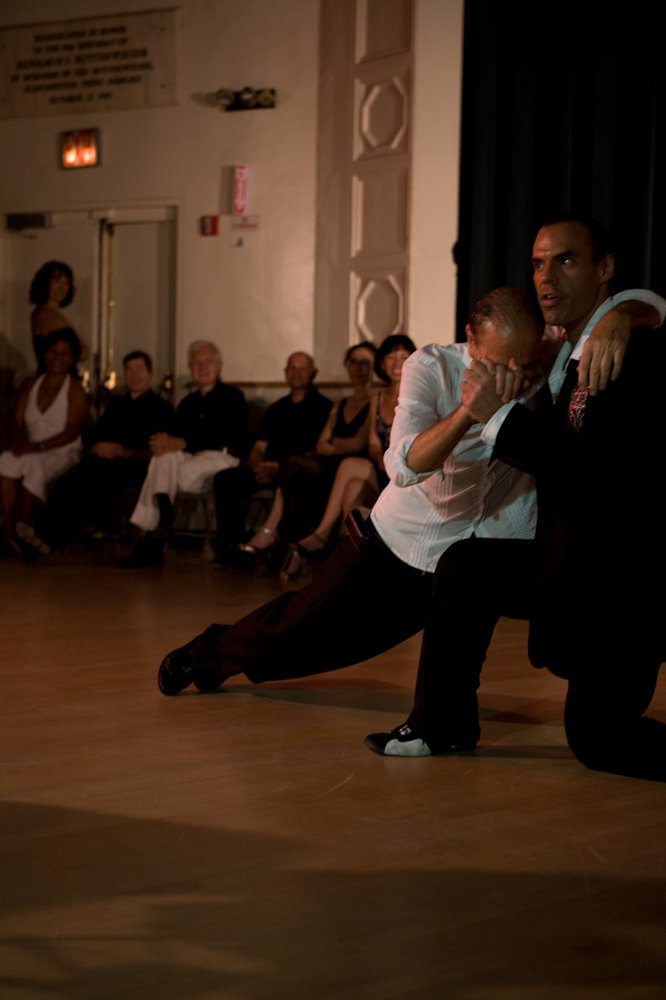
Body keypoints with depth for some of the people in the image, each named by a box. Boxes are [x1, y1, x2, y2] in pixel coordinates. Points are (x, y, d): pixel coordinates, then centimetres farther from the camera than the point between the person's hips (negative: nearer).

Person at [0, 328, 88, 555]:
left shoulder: (75, 390, -1)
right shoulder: (30, 385, 14)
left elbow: (72, 432, -11)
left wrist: (39, 446, -24)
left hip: (63, 454, -4)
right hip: (30, 452, 4)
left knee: (34, 464, -36)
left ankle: (21, 529, -25)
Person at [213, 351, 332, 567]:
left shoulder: (322, 407, 7)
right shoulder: (276, 409, 27)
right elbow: (258, 448, 21)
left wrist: (278, 468, -16)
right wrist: (258, 467, -6)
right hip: (267, 469, 6)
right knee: (225, 479, -18)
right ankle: (230, 544, -27)